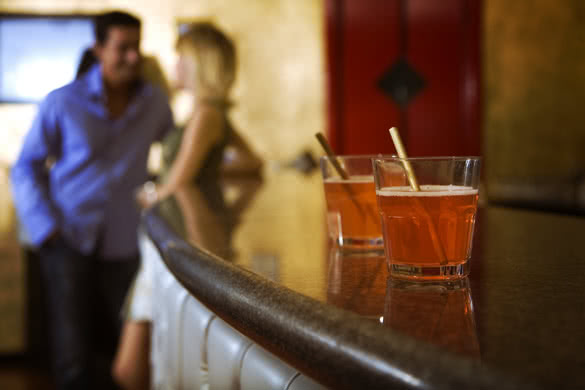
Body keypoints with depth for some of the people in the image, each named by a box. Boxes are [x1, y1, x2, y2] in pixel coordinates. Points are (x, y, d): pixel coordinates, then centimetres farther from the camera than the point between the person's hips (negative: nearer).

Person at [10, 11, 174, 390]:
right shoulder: (62, 102, -2)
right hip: (70, 241, -2)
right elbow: (27, 167, 2)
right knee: (73, 356, -5)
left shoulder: (154, 103, 5)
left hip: (123, 245, 3)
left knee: (115, 349, 9)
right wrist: (45, 227, -8)